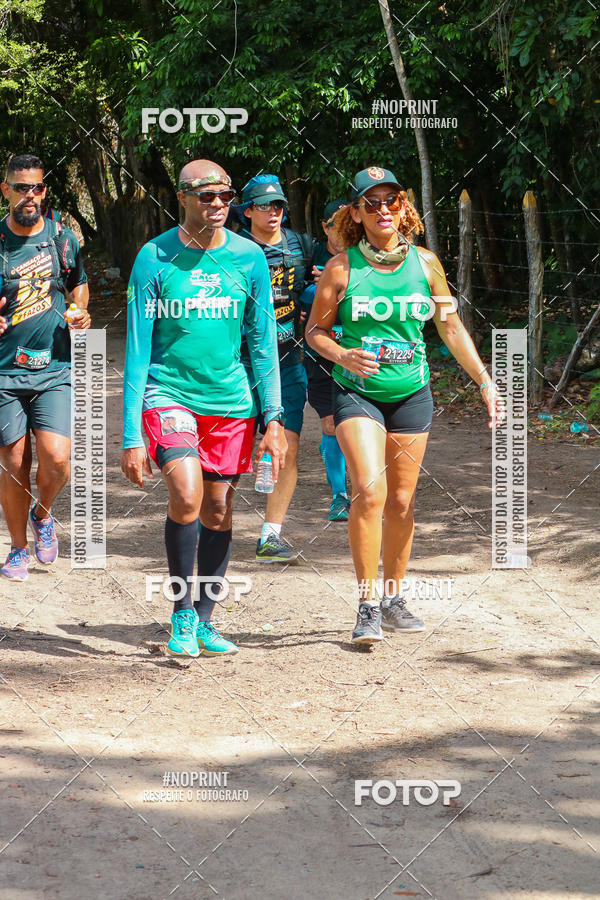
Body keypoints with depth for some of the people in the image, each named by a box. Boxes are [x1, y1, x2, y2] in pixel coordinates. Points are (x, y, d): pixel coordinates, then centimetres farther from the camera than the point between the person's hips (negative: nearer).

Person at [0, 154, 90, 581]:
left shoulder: (63, 238, 5)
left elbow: (78, 285, 22)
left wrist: (80, 313, 1)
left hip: (53, 369, 1)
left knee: (56, 458, -12)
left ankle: (43, 515, 19)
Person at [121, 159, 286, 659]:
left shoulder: (249, 258, 1)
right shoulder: (154, 258, -6)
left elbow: (263, 344, 7)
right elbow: (137, 351, -4)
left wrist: (273, 419, 0)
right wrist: (132, 436, -7)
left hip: (230, 399, 3)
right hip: (168, 394, -3)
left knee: (219, 510, 6)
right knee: (186, 497, -21)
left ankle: (204, 619, 22)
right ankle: (182, 613, -3)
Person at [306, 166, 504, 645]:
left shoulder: (424, 263, 1)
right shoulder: (342, 268, -6)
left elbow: (452, 328, 10)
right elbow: (315, 330, 3)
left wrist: (485, 381, 6)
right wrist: (342, 356, -18)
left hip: (411, 394, 3)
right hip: (357, 392, -3)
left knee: (401, 500, 7)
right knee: (369, 490, -18)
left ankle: (394, 599, 23)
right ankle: (368, 606, -11)